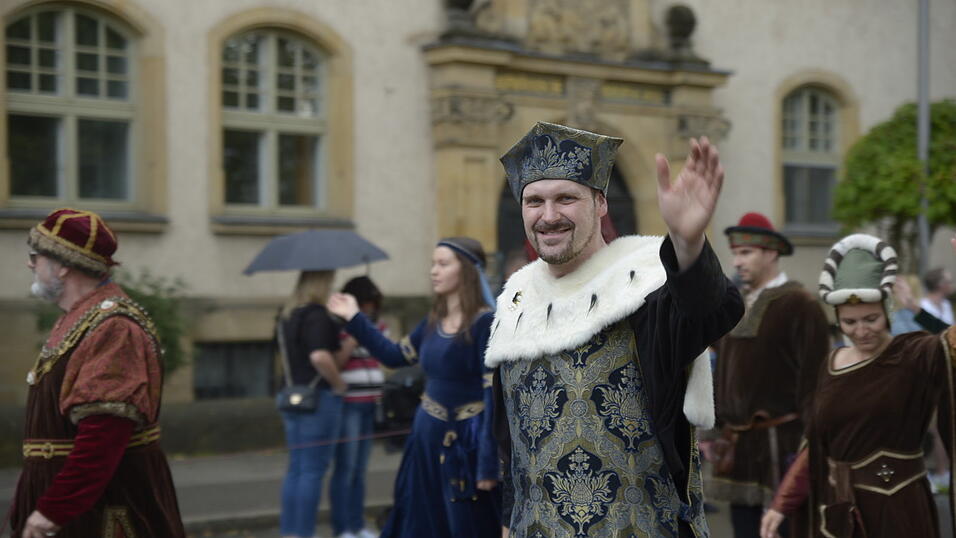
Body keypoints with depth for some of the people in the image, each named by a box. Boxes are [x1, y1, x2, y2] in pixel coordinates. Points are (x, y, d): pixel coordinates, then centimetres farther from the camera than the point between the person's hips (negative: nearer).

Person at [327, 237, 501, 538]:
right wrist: (354, 319, 16)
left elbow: (494, 392, -18)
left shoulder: (485, 323, -15)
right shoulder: (434, 321, 8)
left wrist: (489, 461, -22)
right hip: (428, 437, 8)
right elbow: (395, 356, 19)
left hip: (466, 442, -7)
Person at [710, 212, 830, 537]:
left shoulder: (800, 304, -10)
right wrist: (721, 426, 14)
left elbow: (813, 376, -14)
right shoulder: (738, 305, 14)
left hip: (782, 445, -8)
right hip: (739, 445, 8)